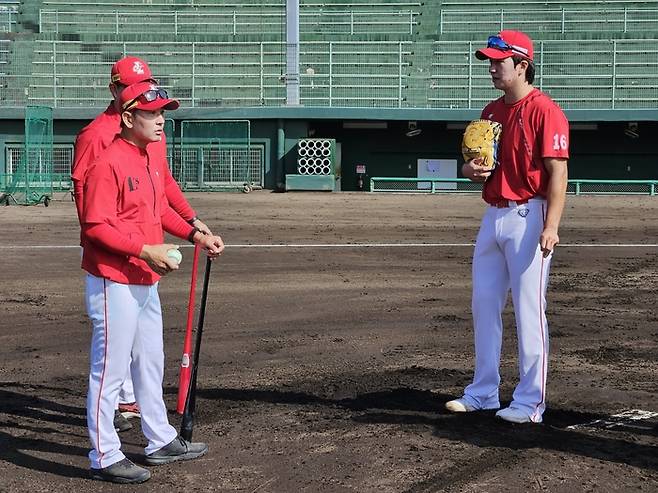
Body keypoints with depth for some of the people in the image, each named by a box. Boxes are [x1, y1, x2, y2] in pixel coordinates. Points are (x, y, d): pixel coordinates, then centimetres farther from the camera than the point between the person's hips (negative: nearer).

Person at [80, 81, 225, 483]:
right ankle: (105, 457, 6)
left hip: (147, 281, 10)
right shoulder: (108, 164, -18)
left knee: (151, 364, 20)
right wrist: (145, 250, -26)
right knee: (110, 369, -2)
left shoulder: (155, 161, 10)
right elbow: (96, 226, -22)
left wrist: (196, 234, 11)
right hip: (114, 283, -10)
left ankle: (161, 441, 33)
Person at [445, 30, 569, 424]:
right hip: (493, 216, 9)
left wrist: (550, 227, -25)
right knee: (484, 304, 12)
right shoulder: (491, 111, 15)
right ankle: (483, 393, 24)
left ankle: (531, 403, 3)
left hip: (528, 218, -9)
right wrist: (471, 170, -1)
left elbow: (558, 173, -16)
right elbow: (475, 162, 24)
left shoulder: (545, 111, -11)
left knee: (529, 310, -4)